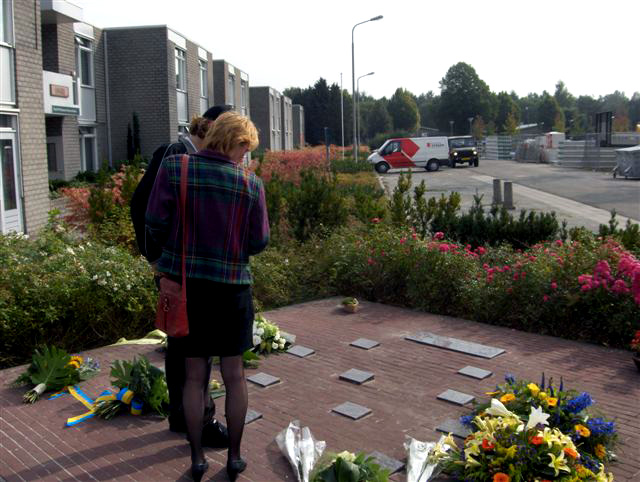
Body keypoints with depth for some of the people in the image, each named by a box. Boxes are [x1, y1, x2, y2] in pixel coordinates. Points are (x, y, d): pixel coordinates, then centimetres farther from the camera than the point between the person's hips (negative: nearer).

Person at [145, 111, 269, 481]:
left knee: (195, 376, 14)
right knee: (234, 375, 14)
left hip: (184, 284, 1)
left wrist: (175, 248, 11)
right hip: (232, 286, -1)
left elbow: (156, 222, -10)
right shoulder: (251, 183, -8)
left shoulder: (173, 168, -7)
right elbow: (258, 242, -4)